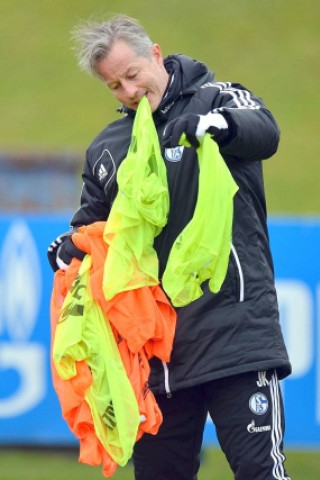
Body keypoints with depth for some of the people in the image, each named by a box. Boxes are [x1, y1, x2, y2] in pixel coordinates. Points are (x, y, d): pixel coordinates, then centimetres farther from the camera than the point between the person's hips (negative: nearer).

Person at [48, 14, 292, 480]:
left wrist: (215, 124, -43)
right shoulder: (107, 148, 14)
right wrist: (70, 248, 0)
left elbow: (264, 132, -22)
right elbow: (94, 220, 23)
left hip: (235, 324, -6)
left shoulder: (215, 97, -1)